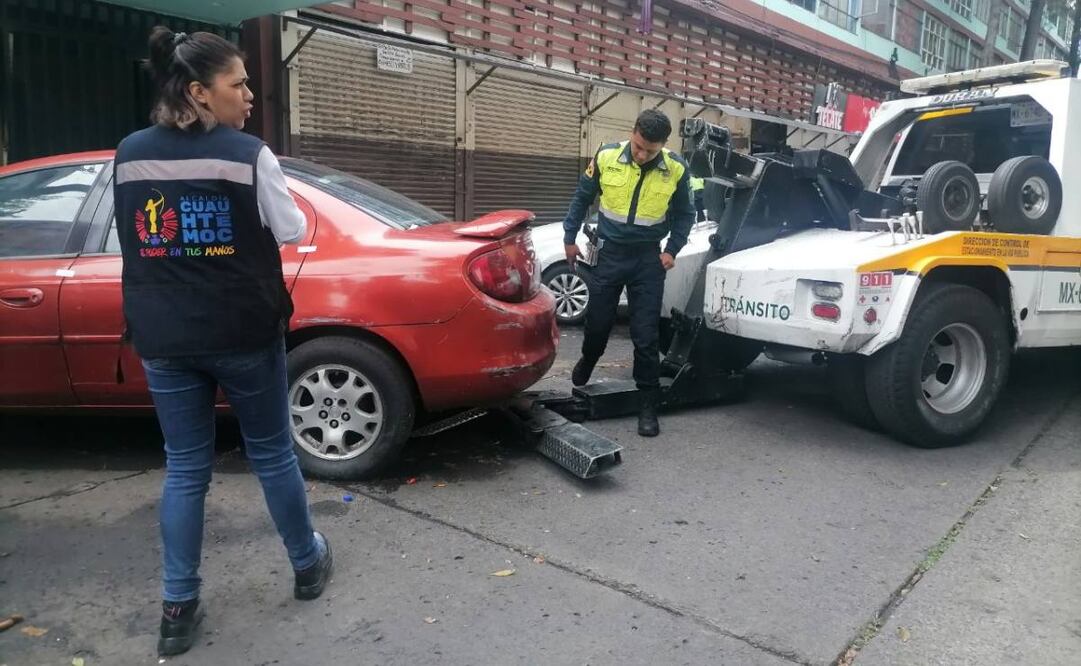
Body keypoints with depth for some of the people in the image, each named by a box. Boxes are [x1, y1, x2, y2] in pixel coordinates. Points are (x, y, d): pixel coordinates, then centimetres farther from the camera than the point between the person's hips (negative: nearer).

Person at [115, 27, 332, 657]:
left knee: (185, 468, 13)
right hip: (245, 335, -3)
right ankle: (309, 565, 30)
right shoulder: (249, 154, -12)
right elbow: (293, 231, -3)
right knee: (272, 454, 13)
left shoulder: (130, 154, 3)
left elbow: (137, 239, 14)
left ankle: (179, 607, 19)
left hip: (163, 340, 4)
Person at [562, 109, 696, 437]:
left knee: (646, 335, -1)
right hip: (609, 253, 1)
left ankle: (649, 405, 8)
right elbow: (582, 197, 4)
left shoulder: (676, 170, -10)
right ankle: (587, 362, 45)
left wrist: (672, 250, -6)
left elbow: (684, 215, 5)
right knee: (598, 322, 12)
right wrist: (570, 237, 6)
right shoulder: (606, 157, -11)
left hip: (648, 258, -1)